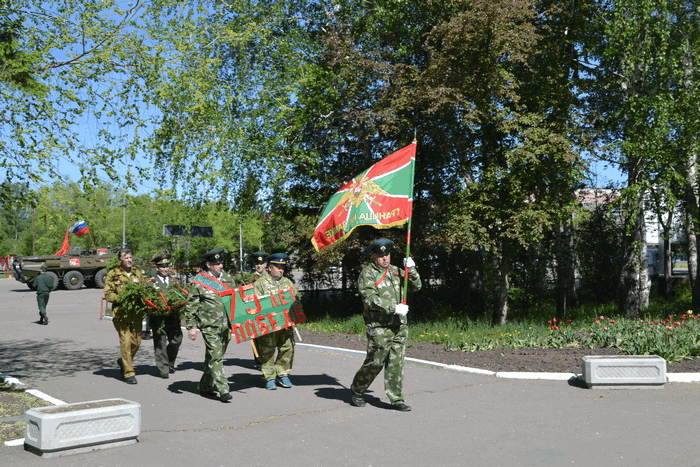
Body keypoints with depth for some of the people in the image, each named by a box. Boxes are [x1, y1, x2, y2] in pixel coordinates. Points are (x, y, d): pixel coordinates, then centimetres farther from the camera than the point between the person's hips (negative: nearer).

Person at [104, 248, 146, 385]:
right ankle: (129, 373, -2)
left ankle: (123, 361, 34)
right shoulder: (113, 274, 1)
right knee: (126, 341, -10)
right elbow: (108, 295, -2)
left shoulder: (138, 273, 15)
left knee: (137, 341, 7)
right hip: (121, 313, -5)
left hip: (137, 313, 5)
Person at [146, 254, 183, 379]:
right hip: (158, 317, -3)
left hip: (173, 316, 3)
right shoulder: (150, 282, 4)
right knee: (160, 343, 0)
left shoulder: (174, 279, 15)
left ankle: (170, 363, 25)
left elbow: (181, 294, 15)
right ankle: (163, 369, 9)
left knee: (177, 339, 1)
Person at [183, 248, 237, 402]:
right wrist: (191, 327, -6)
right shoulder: (199, 281, -4)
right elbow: (190, 306, -2)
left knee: (212, 357, 13)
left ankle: (205, 386, 26)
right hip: (209, 325, -5)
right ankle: (223, 390, -10)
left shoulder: (228, 278, 11)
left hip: (225, 325, 5)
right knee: (215, 356, -10)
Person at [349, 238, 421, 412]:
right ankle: (356, 392, 20)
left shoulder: (395, 271, 15)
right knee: (375, 363, 0)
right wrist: (394, 308, -19)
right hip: (379, 327, -6)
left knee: (396, 363, 5)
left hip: (399, 326, 6)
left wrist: (411, 270, 1)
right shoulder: (367, 274, -4)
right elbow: (370, 299, -16)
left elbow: (416, 286, 20)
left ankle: (396, 399, 12)